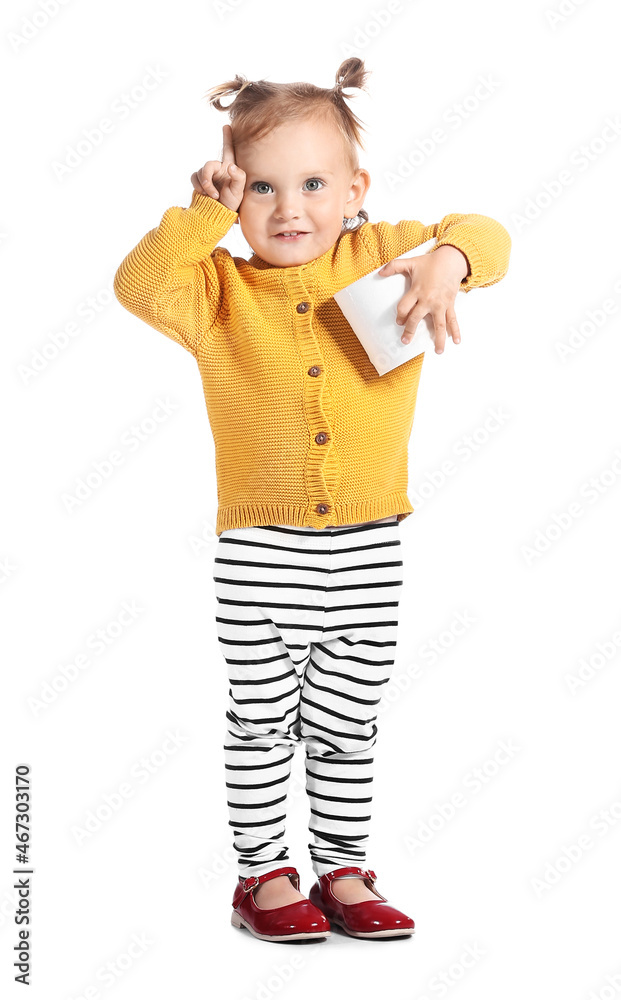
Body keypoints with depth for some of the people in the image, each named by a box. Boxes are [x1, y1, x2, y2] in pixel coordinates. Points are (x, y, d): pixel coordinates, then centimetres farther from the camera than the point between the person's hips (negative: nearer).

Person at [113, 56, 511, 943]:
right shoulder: (221, 289, -4)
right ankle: (262, 873, 24)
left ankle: (343, 871, 28)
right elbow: (139, 286, -19)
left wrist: (447, 262, -20)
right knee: (263, 723, 8)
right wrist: (206, 214, -19)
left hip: (368, 548, 2)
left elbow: (484, 236, 0)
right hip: (261, 551, -2)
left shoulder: (380, 256, 1)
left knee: (347, 726, 14)